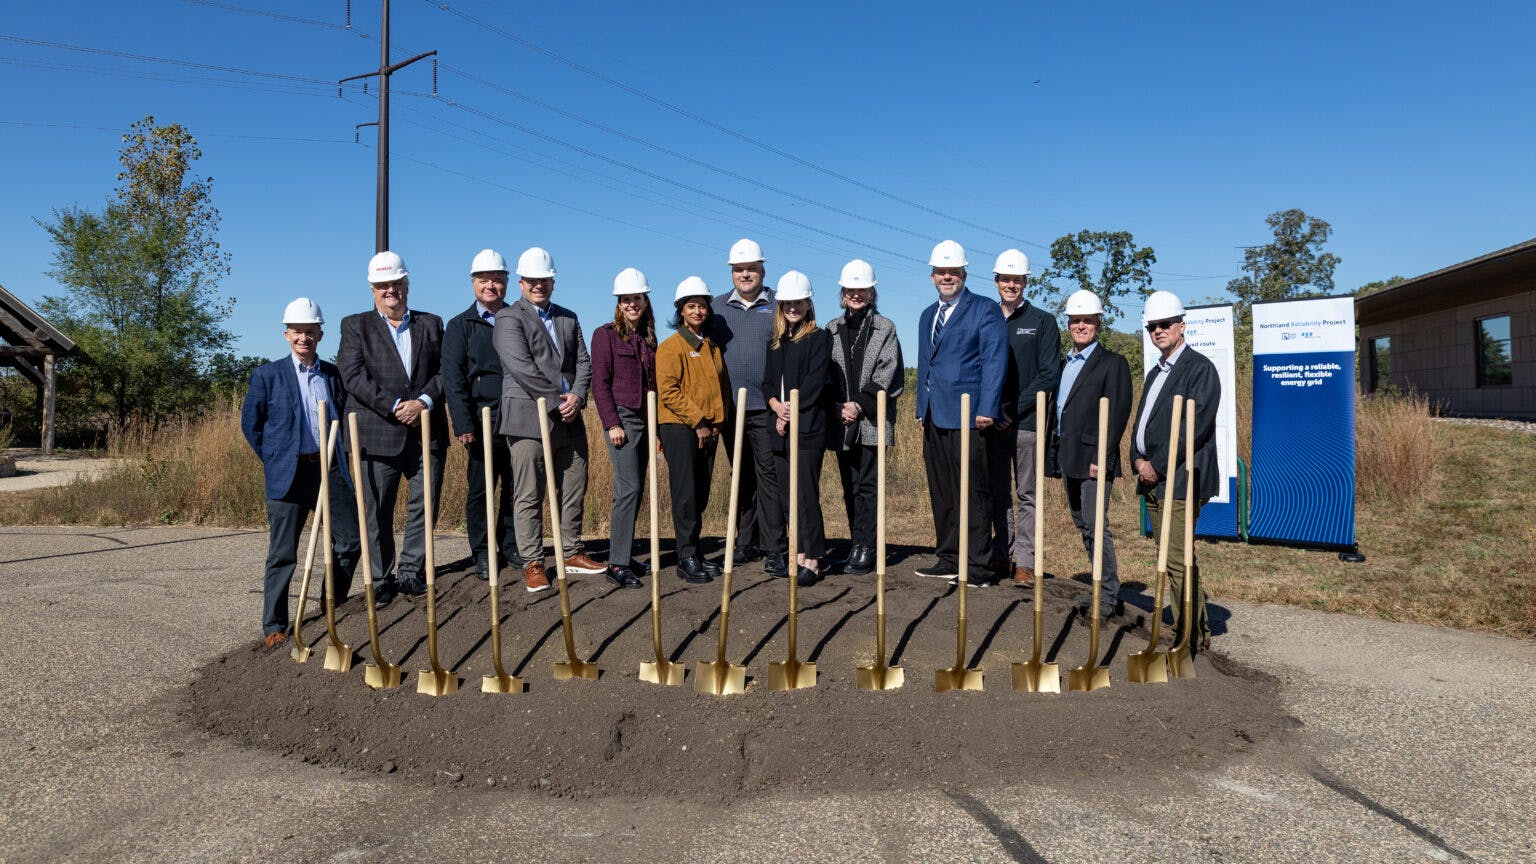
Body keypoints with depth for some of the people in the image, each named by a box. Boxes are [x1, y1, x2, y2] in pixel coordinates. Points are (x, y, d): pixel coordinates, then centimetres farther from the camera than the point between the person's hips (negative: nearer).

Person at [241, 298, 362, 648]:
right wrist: (274, 459, 5)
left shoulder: (334, 374, 9)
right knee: (283, 554, 1)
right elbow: (250, 424, 6)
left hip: (330, 468, 4)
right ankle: (273, 626, 11)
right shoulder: (267, 375, 0)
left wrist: (340, 458, 9)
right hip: (288, 474, -3)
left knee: (350, 541, 7)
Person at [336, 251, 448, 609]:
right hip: (378, 434, -2)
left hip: (427, 431, 2)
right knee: (378, 512, 3)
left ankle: (410, 572, 18)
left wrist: (424, 401, -12)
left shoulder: (431, 323, 14)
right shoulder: (355, 325, 6)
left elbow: (445, 371, 6)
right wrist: (395, 407, -14)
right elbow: (353, 376, -6)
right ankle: (382, 580, 14)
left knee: (425, 504, 4)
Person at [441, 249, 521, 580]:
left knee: (516, 487, 6)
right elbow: (452, 379, -2)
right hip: (482, 421, -2)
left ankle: (511, 546, 20)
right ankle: (482, 553, 14)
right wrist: (463, 426, -12)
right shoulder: (460, 326, 4)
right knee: (479, 489, 3)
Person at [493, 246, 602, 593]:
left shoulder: (568, 318, 18)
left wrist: (577, 396, -7)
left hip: (569, 420, 6)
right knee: (529, 496, -1)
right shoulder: (509, 318, -2)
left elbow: (583, 362, 12)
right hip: (529, 420, -6)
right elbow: (521, 367, -14)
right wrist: (558, 399, -13)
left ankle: (572, 553, 23)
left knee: (573, 491, 11)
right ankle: (532, 564, 6)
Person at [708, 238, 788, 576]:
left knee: (769, 475, -5)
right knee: (742, 476, 10)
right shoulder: (717, 307, 11)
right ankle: (746, 542, 20)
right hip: (730, 407, 3)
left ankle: (774, 549, -2)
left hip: (766, 408, -3)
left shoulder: (778, 305, 4)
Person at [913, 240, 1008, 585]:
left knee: (972, 493, -5)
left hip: (966, 416, -7)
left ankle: (979, 567, 0)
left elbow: (994, 361, -9)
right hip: (934, 417, 7)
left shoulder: (984, 311, 0)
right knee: (941, 492, 10)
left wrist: (985, 410, -18)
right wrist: (921, 409, 17)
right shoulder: (927, 316, 21)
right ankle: (949, 560, 18)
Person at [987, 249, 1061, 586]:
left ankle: (1025, 561, 3)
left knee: (1027, 495, 0)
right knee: (998, 493, 9)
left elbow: (1049, 374, -3)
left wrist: (1013, 411, -10)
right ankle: (1001, 556, 16)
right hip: (991, 422, 3)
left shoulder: (1042, 321, 4)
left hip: (1026, 422, -3)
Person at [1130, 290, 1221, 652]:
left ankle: (1191, 639, -1)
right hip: (1152, 478, 9)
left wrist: (1157, 466, -15)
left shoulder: (1200, 368, -6)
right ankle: (1197, 630, 21)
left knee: (1178, 560, -10)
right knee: (1175, 559, 12)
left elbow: (1194, 426, -15)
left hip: (1180, 480, -8)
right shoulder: (1155, 373, 21)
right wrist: (1138, 461, 1)